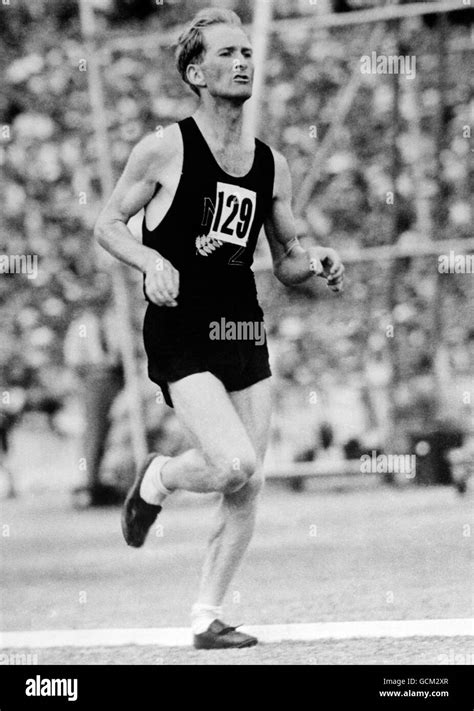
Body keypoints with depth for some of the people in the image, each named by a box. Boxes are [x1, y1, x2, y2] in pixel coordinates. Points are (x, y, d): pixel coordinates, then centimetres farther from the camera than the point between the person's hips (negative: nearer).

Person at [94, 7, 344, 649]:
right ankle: (157, 480, 11)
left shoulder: (270, 164, 11)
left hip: (245, 331, 6)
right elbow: (107, 224, 3)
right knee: (235, 467, -21)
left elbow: (286, 263, 17)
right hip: (181, 332, -6)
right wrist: (151, 261, -16)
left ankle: (207, 616, 13)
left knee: (247, 489, 2)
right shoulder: (166, 150, -4)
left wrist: (317, 263, -5)